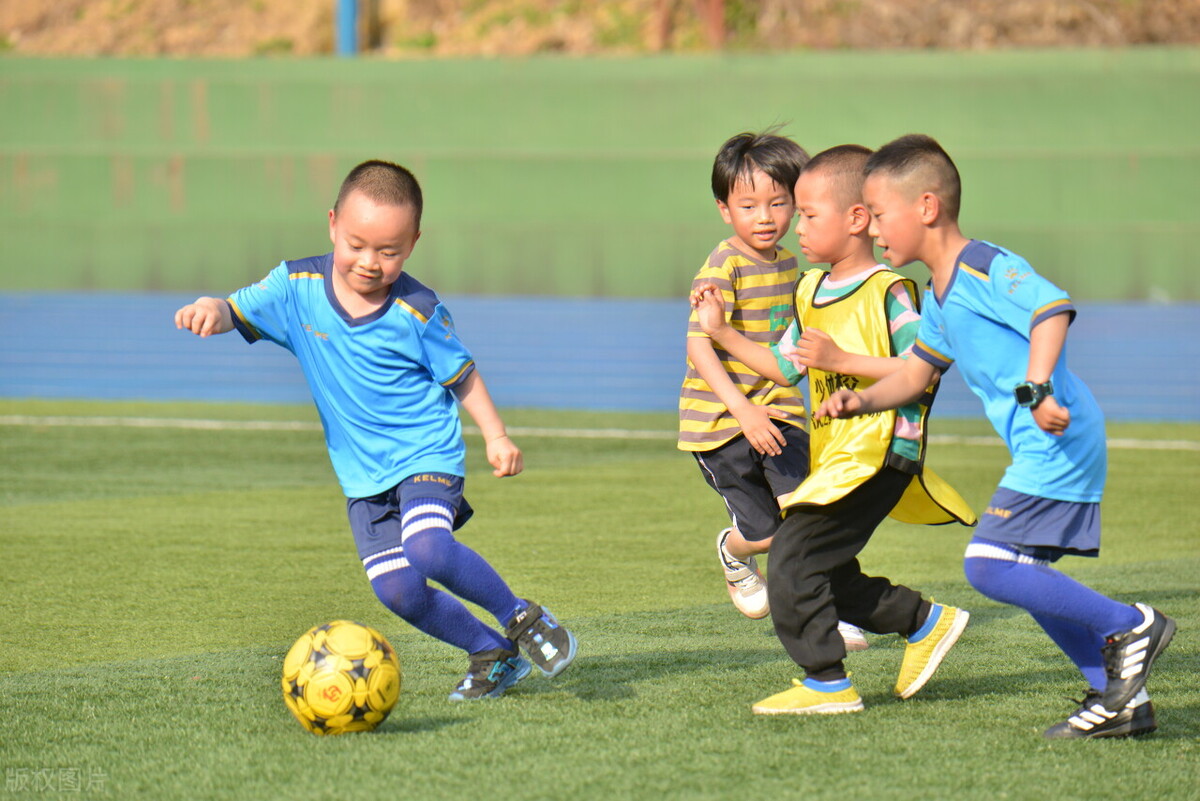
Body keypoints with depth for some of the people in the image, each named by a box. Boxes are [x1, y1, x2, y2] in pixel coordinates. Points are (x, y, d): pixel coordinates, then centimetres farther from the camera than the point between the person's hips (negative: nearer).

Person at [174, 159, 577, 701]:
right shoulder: (298, 287, -6)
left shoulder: (417, 310, -12)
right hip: (362, 474, 4)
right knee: (396, 590, -8)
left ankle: (521, 618, -8)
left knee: (427, 550, -31)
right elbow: (239, 312, -10)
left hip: (427, 455, -4)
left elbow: (460, 375, 1)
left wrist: (496, 436, -8)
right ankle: (492, 654, 12)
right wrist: (209, 310, -34)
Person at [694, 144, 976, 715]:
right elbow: (782, 366, 22)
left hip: (879, 450, -9)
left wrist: (842, 359, -22)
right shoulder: (811, 290, 15)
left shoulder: (888, 292, -12)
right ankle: (927, 623, 26)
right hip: (835, 455, 9)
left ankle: (827, 683, -9)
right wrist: (721, 332, 13)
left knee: (794, 556, -14)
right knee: (828, 574, 11)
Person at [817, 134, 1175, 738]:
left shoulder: (985, 268, -13)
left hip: (1059, 441, -11)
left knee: (988, 564, -16)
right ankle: (1121, 697, 15)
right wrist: (861, 401, 13)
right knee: (1022, 576, 13)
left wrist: (1035, 388, -40)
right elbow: (917, 371, 30)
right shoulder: (940, 297, 19)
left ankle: (1129, 627, -9)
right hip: (1040, 451, 11)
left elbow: (1053, 308, -28)